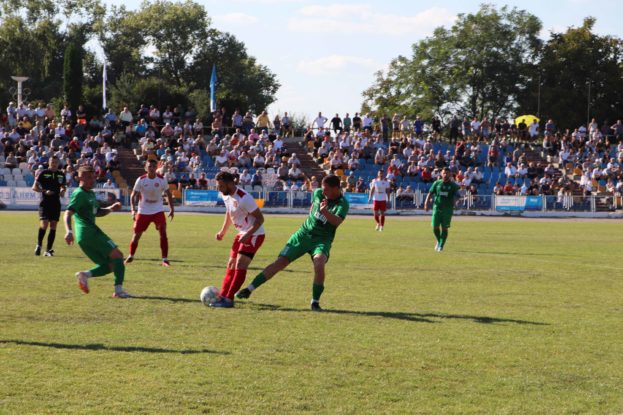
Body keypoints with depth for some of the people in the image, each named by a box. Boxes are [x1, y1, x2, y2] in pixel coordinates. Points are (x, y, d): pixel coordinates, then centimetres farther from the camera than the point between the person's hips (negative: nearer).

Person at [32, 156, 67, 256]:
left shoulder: (61, 174, 11)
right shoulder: (43, 173, -2)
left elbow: (63, 187, 25)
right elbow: (34, 187, -3)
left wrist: (62, 191, 2)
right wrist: (45, 191, -17)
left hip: (56, 203, 4)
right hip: (45, 202, -4)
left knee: (53, 226, 2)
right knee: (44, 224, -15)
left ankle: (48, 250, 7)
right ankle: (38, 245, 5)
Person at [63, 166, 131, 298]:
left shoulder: (91, 194, 23)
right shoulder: (79, 194, -7)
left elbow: (97, 212, 33)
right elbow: (68, 213, -18)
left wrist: (110, 208, 14)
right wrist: (68, 231, -32)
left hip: (83, 237, 9)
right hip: (89, 232, -9)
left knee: (109, 266, 8)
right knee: (117, 255, -7)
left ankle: (85, 274, -12)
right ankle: (118, 290, -15)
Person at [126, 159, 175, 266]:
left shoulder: (162, 179, -6)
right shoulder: (141, 180, -9)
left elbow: (168, 194, 7)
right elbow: (133, 195, -2)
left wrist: (171, 209, 4)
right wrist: (133, 209, -13)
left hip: (158, 210, 0)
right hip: (143, 211, 0)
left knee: (163, 233, -13)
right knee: (137, 234, 4)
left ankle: (165, 259, -9)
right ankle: (131, 256, 25)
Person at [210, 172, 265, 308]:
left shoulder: (244, 198, -26)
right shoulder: (226, 196, 1)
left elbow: (260, 218, -22)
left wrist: (248, 235, -29)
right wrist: (223, 231, 20)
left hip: (254, 235, -9)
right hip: (242, 234, 9)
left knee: (240, 266, -14)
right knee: (231, 265, 9)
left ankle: (228, 300, -13)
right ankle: (223, 297, 13)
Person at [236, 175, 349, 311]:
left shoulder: (342, 204, -15)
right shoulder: (318, 193, 0)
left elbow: (337, 221, -34)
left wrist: (325, 211, -50)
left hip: (322, 240, -4)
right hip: (303, 234, 4)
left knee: (319, 265, -32)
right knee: (280, 263, -3)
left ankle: (315, 302, -16)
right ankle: (249, 289, 5)